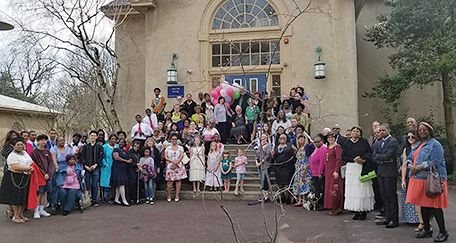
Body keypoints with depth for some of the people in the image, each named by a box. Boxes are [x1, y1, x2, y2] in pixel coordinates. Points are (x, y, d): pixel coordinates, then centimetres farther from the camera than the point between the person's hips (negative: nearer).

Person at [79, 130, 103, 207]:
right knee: (87, 185, 1)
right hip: (87, 168, 1)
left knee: (95, 185, 1)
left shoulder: (99, 146, 7)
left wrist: (95, 165, -10)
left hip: (96, 168, -1)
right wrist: (86, 166, -7)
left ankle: (95, 201, 7)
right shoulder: (85, 147, 10)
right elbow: (82, 157, 6)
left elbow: (100, 157, 1)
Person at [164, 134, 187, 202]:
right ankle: (169, 195, 4)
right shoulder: (168, 148, 11)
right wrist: (172, 161, -14)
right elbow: (166, 157, 1)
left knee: (178, 180, -2)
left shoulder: (180, 148, 10)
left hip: (178, 166, 0)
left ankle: (177, 195, 2)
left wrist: (176, 162, -17)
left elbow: (182, 156, -3)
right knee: (169, 180, -4)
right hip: (170, 166, 0)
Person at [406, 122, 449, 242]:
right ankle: (427, 230, 24)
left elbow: (434, 162, -18)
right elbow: (409, 159, 16)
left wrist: (417, 168, -13)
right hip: (419, 180, 8)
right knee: (423, 206, 12)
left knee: (434, 207, -3)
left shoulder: (435, 144, -7)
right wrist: (411, 166, -7)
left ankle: (443, 232, 10)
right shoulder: (418, 145, 18)